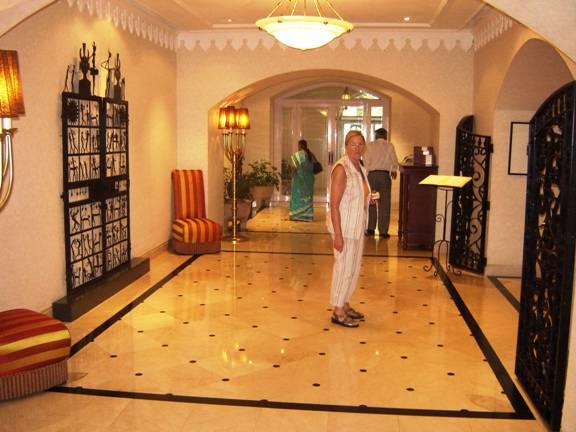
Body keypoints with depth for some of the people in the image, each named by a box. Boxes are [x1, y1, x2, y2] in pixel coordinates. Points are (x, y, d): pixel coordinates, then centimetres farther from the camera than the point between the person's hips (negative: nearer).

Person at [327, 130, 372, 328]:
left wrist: (368, 198, 6)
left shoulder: (360, 168, 9)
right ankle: (337, 312, 11)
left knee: (354, 268, 16)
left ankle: (345, 305, 31)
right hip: (344, 227, -9)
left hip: (357, 227, 9)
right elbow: (334, 204, -21)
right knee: (343, 268, -1)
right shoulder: (342, 169, -18)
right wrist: (337, 234, -23)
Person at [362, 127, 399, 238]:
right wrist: (393, 171, 22)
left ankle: (370, 229, 11)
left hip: (372, 175, 1)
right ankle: (383, 231, 4)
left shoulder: (370, 146, 2)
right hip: (385, 175, -1)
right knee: (384, 204, 3)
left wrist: (366, 175, 5)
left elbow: (366, 161, -3)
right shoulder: (389, 146, 2)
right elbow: (394, 161, 3)